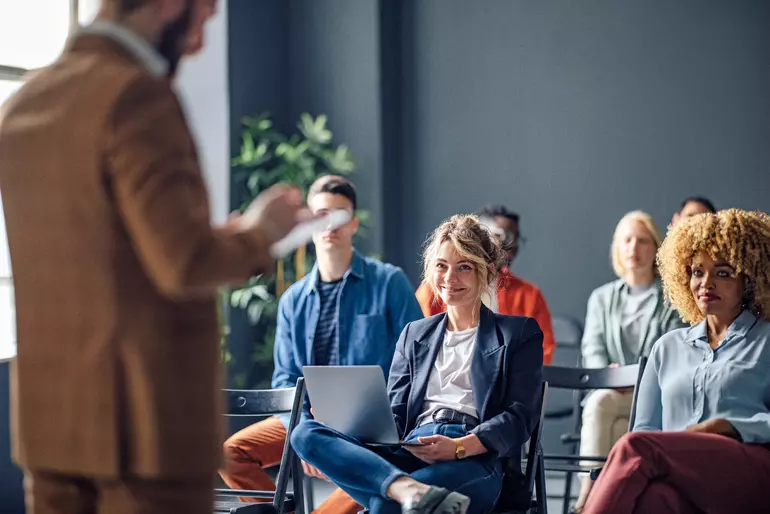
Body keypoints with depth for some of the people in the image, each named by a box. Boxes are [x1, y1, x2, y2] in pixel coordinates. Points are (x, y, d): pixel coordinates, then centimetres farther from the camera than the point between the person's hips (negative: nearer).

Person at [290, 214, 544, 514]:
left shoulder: (520, 334, 16)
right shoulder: (414, 335, 30)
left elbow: (520, 417, 3)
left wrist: (459, 447, -16)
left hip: (475, 460, -5)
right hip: (409, 454, 5)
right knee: (306, 432, -27)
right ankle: (408, 490, -47)